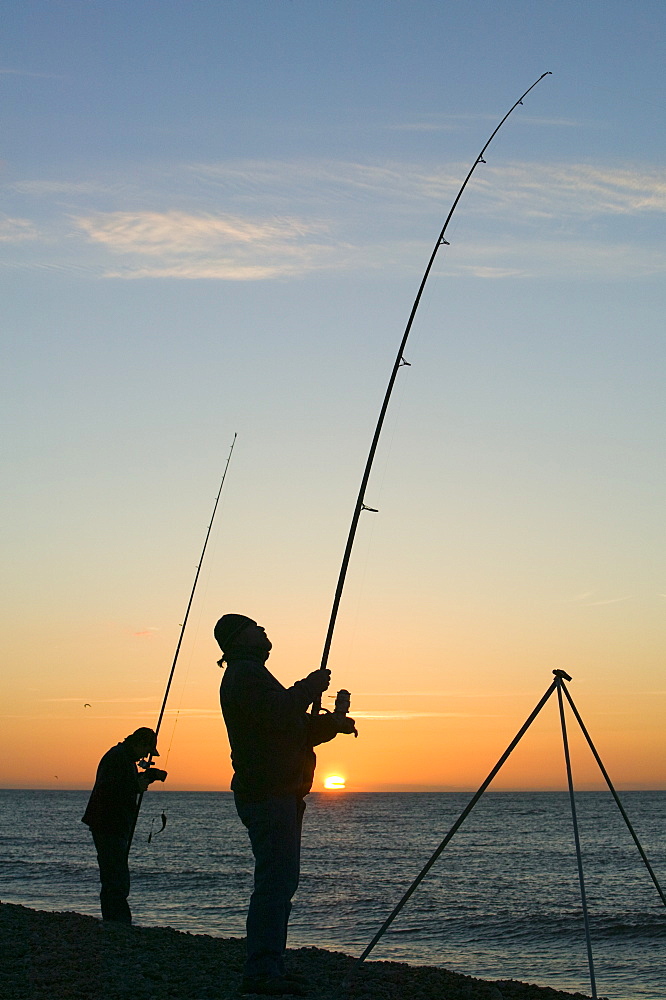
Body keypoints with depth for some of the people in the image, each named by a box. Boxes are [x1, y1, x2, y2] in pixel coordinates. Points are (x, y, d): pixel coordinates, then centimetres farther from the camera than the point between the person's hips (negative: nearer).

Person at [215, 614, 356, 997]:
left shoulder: (251, 673, 26)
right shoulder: (245, 673, -8)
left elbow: (296, 730, 27)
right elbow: (277, 716, -24)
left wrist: (331, 723, 11)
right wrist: (310, 687, -10)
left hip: (278, 794, 11)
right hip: (268, 794, -11)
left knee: (281, 882, 12)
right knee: (275, 882, -13)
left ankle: (270, 966, 17)